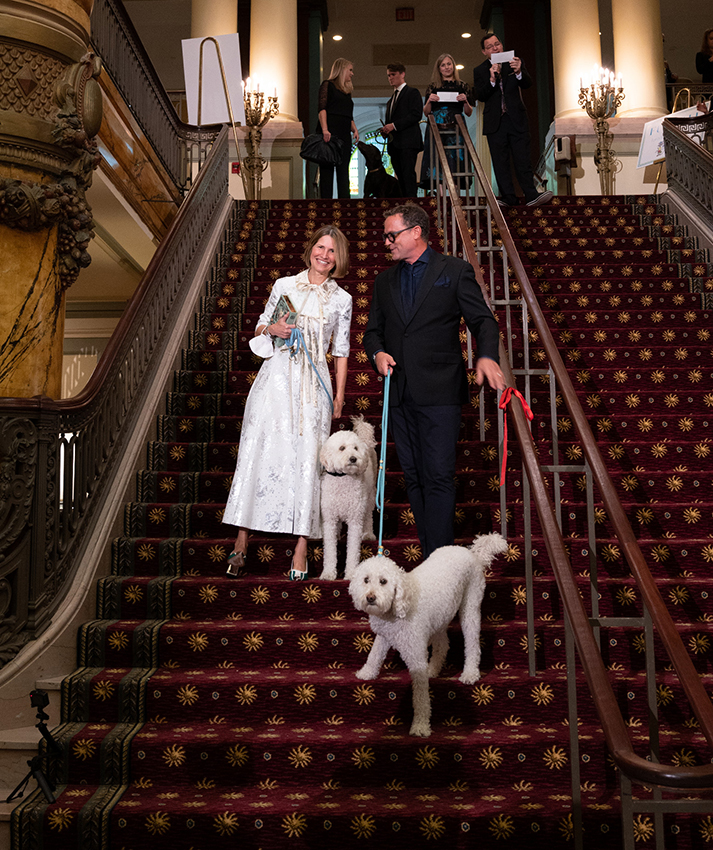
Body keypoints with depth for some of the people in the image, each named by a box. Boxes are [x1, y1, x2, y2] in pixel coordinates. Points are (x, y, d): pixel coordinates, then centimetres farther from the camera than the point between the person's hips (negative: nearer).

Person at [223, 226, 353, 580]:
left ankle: (301, 547, 3)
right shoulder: (284, 285, 9)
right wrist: (272, 329, -6)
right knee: (258, 452, -5)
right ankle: (241, 541, 3)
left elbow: (341, 352, 11)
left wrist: (339, 396, 5)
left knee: (308, 459, -5)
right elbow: (259, 329, 16)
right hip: (277, 376, 0)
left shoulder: (342, 300, 9)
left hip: (314, 384, 0)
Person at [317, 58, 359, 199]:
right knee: (327, 170, -8)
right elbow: (322, 109, -7)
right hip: (329, 134, -7)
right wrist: (324, 129, -21)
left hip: (344, 135, 7)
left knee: (343, 170, 1)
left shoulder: (347, 91, 25)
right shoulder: (327, 85, 4)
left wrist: (354, 129, 5)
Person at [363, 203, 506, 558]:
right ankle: (430, 553, 20)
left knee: (439, 476, -9)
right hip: (399, 395, 5)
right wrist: (378, 352, -4)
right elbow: (373, 330, 19)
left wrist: (487, 356, -19)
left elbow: (482, 319, 1)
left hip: (439, 393, -5)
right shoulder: (385, 280, 17)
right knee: (413, 477, 9)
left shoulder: (455, 270, 3)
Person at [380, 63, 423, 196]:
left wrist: (394, 125, -15)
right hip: (394, 144, 8)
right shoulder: (392, 98, 26)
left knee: (408, 175, -16)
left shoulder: (412, 92, 2)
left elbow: (416, 115, -11)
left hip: (408, 142, -8)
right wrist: (386, 130, 6)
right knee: (401, 179, 4)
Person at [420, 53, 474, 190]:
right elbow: (426, 113, 13)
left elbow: (469, 113, 12)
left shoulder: (463, 86, 12)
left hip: (456, 129, 0)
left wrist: (465, 101, -6)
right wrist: (429, 101, -5)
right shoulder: (432, 87, 13)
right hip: (436, 130, 0)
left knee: (455, 159, -8)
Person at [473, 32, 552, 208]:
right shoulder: (480, 71, 8)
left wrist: (519, 72, -25)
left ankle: (531, 196, -10)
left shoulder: (515, 62, 8)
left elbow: (527, 84, -5)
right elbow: (480, 96, -6)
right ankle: (508, 198, 5)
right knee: (500, 162, 1)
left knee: (522, 159, -7)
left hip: (517, 120, -1)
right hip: (495, 122, 1)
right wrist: (492, 79, -21)